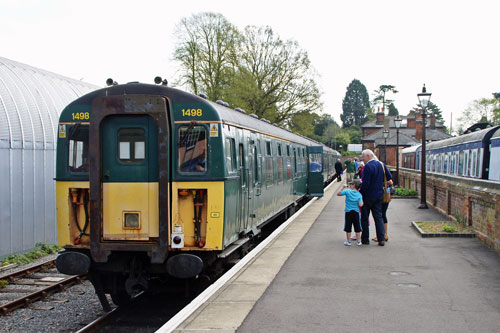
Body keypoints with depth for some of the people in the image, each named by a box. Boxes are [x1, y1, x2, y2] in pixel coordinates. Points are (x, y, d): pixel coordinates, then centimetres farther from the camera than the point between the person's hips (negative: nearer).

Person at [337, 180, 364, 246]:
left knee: (348, 228, 7)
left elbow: (338, 194, 1)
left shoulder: (347, 191, -8)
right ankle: (358, 241, 14)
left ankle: (348, 241, 11)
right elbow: (360, 205, -12)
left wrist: (344, 188, 11)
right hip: (356, 212, 2)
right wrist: (362, 201, 8)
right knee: (357, 228, 9)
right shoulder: (359, 195, -3)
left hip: (348, 212, -2)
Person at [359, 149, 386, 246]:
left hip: (368, 196, -7)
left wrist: (360, 193, -12)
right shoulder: (380, 165, 8)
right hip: (378, 195, 7)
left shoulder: (368, 166, -17)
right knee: (378, 217, 8)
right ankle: (381, 239, 3)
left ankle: (365, 239, 10)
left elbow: (365, 183, -21)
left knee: (364, 217, 5)